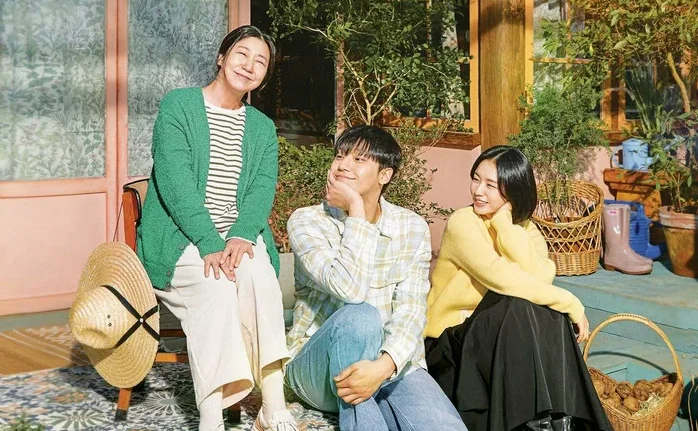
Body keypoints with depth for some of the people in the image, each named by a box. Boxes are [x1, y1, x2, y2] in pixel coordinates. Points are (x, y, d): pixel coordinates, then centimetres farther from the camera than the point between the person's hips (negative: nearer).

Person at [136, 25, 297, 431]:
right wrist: (210, 244, -25)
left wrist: (241, 237, -22)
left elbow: (263, 189, 0)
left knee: (258, 270, -31)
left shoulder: (263, 128, 16)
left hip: (240, 238, 3)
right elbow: (175, 181, -12)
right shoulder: (178, 105, 0)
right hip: (180, 239, -3)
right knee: (215, 283, -34)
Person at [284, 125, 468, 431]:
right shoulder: (306, 222, -6)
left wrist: (384, 365, -28)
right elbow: (350, 289, -23)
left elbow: (411, 309, -10)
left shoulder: (413, 228, 3)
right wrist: (356, 211, -18)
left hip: (391, 361, 1)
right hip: (318, 368, -1)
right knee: (360, 315, -36)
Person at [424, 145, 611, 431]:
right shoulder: (462, 222, -15)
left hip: (501, 332, 5)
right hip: (453, 336, -5)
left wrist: (505, 222, -21)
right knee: (519, 307, -31)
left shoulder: (525, 228, 2)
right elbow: (503, 278, -29)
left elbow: (541, 277, -20)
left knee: (549, 313, -23)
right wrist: (570, 302, -24)